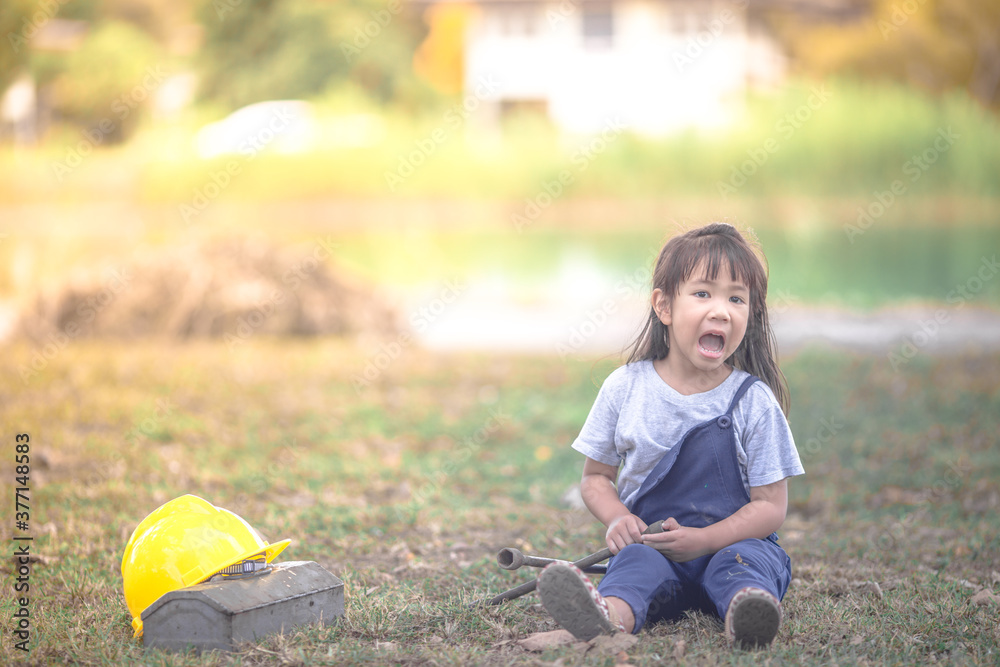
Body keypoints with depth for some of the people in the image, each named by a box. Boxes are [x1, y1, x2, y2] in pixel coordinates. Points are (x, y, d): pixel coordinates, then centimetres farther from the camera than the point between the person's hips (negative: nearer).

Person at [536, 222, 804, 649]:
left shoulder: (753, 401, -3)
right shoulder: (624, 388, 2)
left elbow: (770, 506, -4)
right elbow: (596, 476, 12)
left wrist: (704, 540, -19)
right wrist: (617, 518, -11)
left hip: (731, 541, 0)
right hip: (651, 542, 0)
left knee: (743, 562, -32)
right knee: (635, 560, -32)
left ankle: (745, 613, -65)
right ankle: (610, 616, -64)